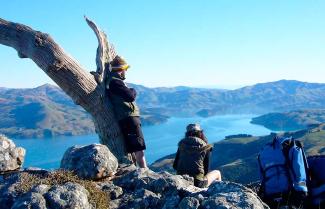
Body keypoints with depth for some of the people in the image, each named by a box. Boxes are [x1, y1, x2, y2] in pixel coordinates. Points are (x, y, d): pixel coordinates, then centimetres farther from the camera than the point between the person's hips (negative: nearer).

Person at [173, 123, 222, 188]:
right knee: (217, 173, 25)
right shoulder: (205, 148, 0)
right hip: (197, 182, -3)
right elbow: (206, 169, 5)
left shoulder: (182, 145, 6)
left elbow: (175, 166, 8)